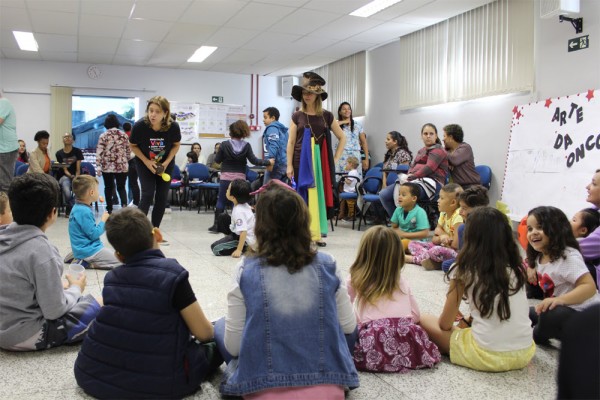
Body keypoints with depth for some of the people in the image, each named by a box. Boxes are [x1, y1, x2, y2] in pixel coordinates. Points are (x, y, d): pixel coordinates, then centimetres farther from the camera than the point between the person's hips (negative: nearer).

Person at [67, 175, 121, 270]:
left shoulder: (78, 207, 8)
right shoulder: (84, 212, -23)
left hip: (83, 248, 10)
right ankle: (88, 263, -10)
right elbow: (93, 234, -20)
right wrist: (103, 221, -8)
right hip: (88, 251, -10)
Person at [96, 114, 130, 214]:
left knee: (108, 187, 11)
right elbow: (128, 151, 8)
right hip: (122, 166, 1)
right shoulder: (124, 135, 2)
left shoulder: (103, 136, -4)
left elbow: (99, 152, -7)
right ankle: (124, 204, -18)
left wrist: (98, 166, -3)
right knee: (121, 187, 6)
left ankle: (109, 209, 16)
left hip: (107, 167, -1)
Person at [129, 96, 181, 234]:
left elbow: (176, 145, -5)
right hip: (145, 163, -2)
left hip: (165, 164, 2)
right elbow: (133, 146, -9)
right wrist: (147, 162, -19)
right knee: (148, 194, -14)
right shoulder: (139, 126, -28)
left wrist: (166, 163, -17)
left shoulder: (173, 126, -26)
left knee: (162, 198, 3)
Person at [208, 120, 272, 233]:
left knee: (221, 200, 6)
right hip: (240, 178, 1)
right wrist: (268, 162, 0)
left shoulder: (224, 145, -5)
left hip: (226, 177, -1)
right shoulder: (246, 146, -3)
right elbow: (253, 160, -7)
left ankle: (216, 225, 6)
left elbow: (217, 160, 2)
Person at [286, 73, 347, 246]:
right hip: (302, 161, -1)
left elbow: (342, 138, 11)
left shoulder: (327, 116, 5)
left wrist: (335, 159, 3)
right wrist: (289, 165, -4)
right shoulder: (297, 116, 3)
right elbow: (291, 142, 2)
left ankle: (318, 233, 8)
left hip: (321, 161, 1)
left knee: (320, 194, 1)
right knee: (304, 196, 0)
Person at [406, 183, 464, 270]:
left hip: (456, 253, -9)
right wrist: (441, 238, -17)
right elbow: (434, 240, 7)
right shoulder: (443, 214, 5)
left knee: (436, 250, -40)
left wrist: (441, 232, -8)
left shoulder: (458, 216, -18)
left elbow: (456, 245, -24)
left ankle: (412, 258, -15)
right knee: (412, 244, 1)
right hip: (442, 247, 9)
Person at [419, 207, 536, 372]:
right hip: (525, 353, 6)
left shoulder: (465, 270, -6)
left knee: (425, 321, 12)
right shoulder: (515, 269, 7)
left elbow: (445, 324, 1)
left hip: (487, 356, -5)